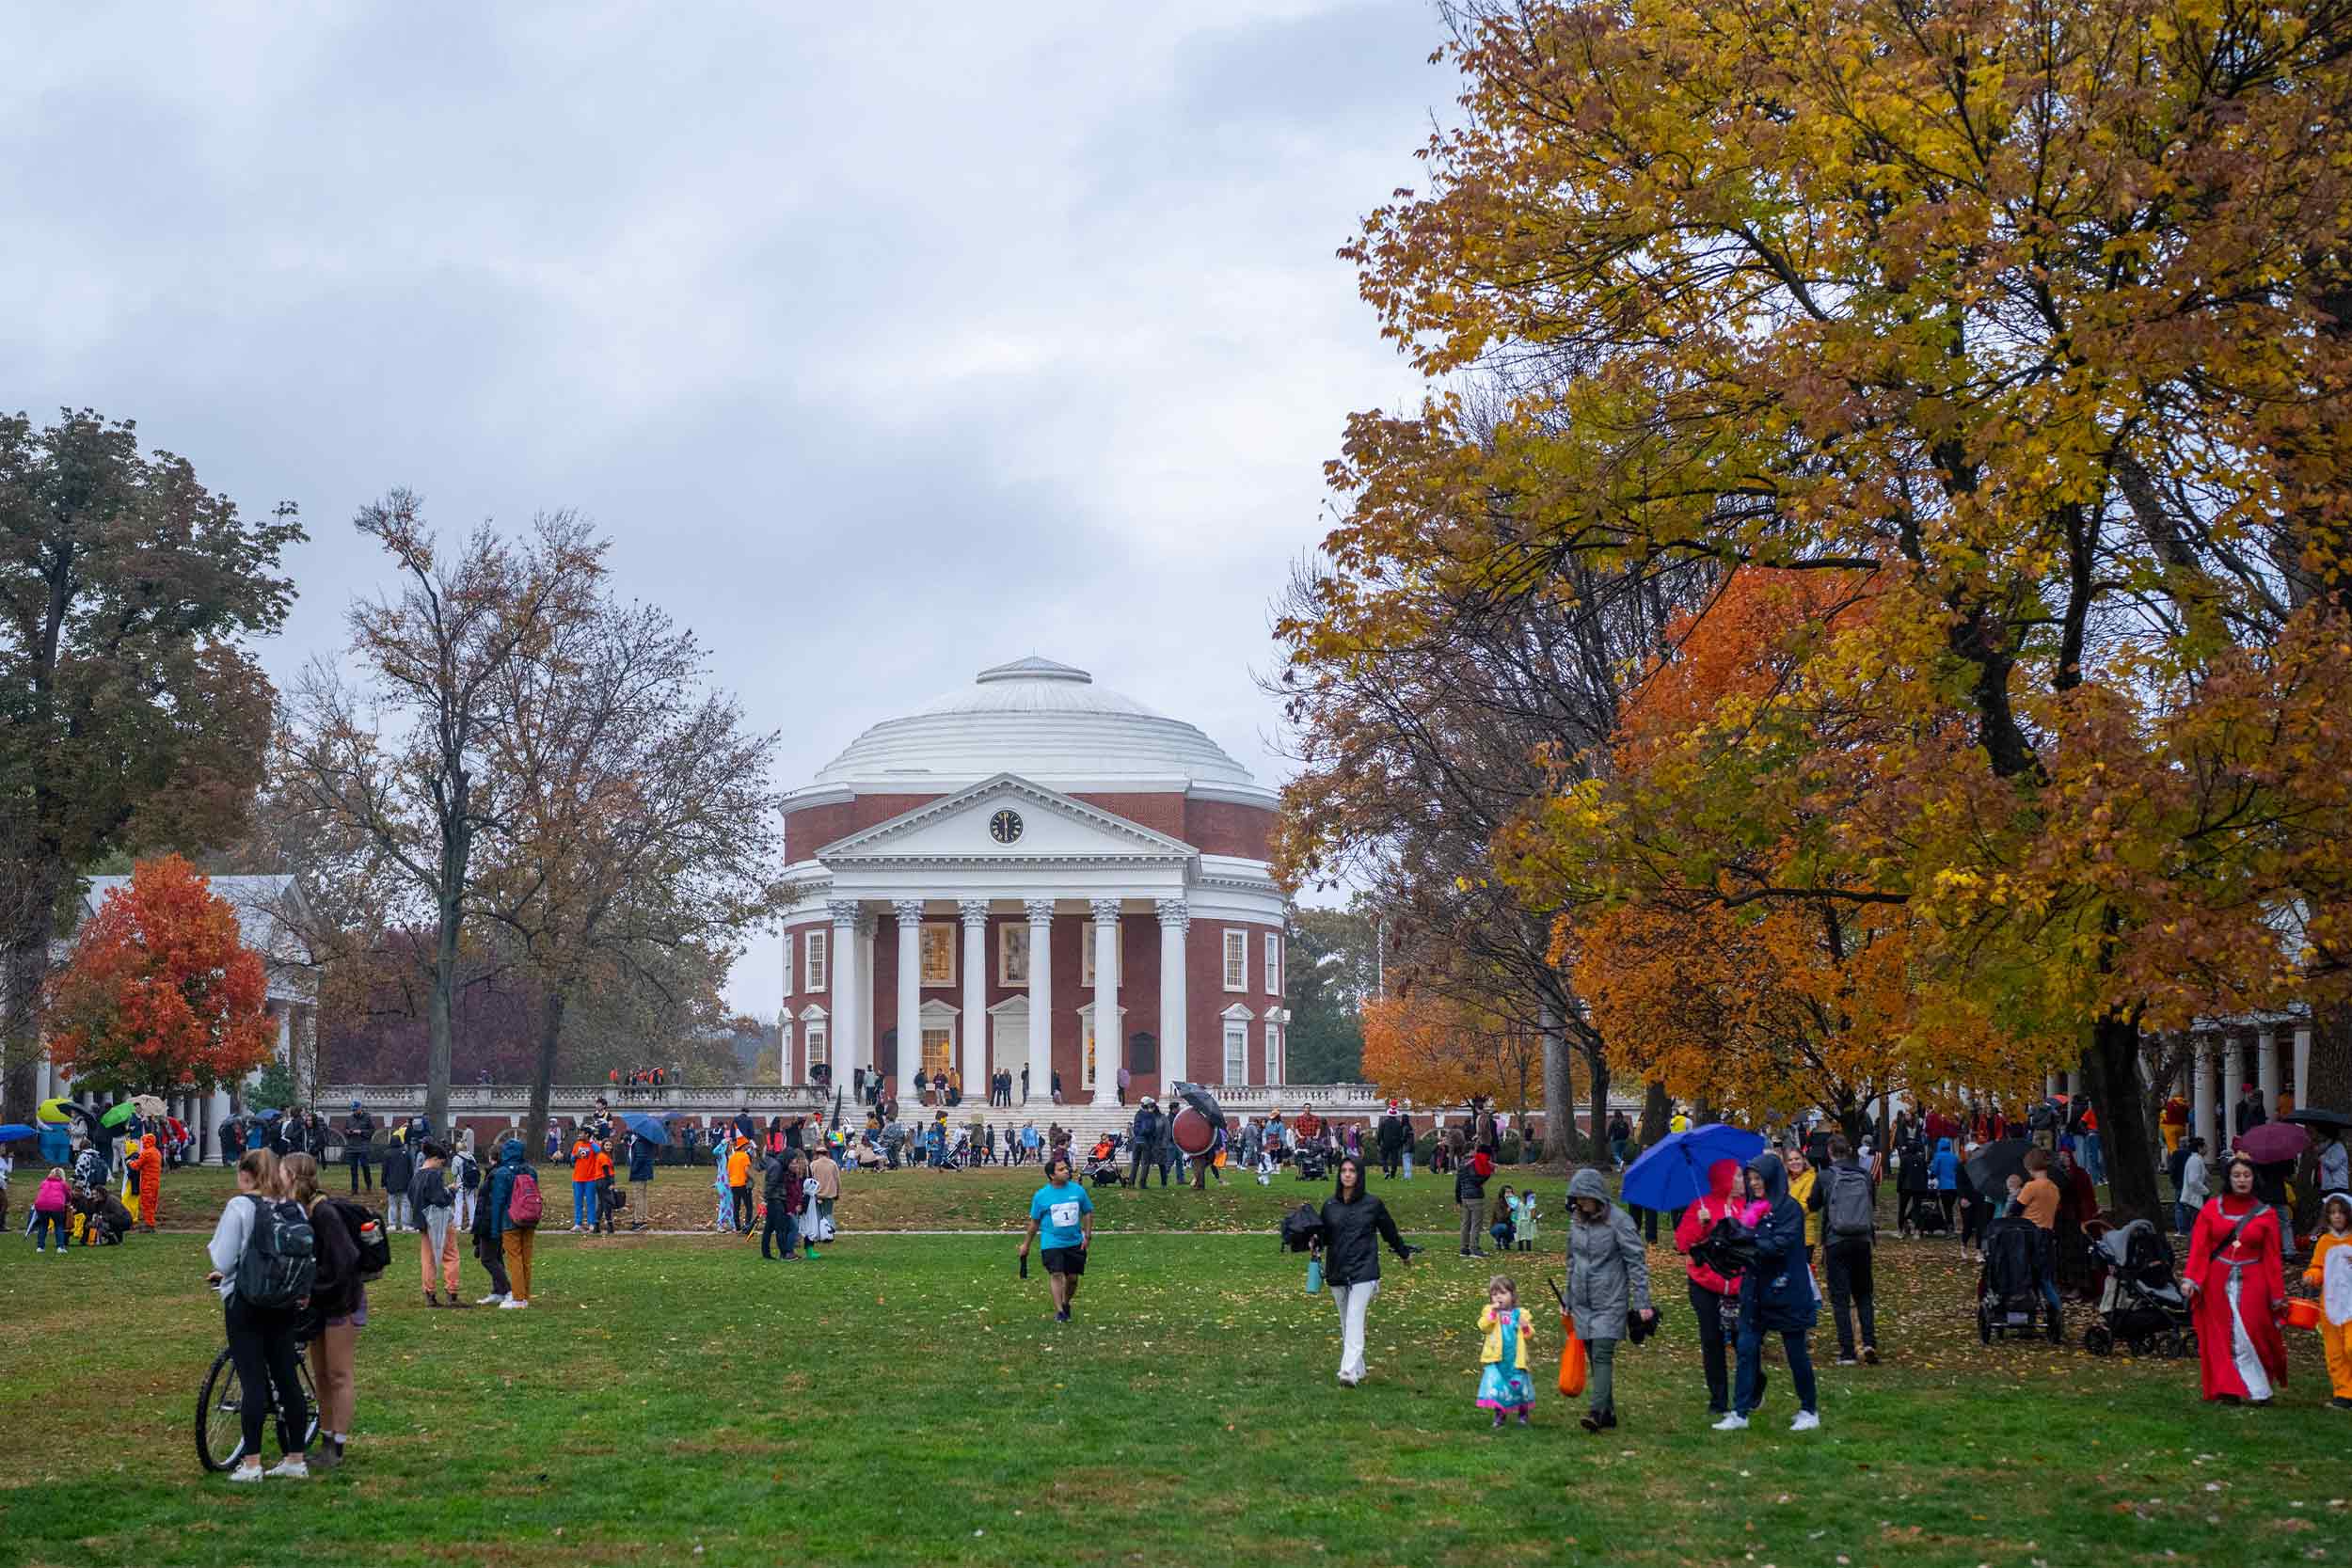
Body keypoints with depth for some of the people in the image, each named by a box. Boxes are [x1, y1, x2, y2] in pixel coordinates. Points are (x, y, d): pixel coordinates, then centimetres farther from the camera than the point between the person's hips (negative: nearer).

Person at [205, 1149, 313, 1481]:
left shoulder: (239, 1206, -11)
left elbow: (224, 1260, -14)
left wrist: (212, 1245, 10)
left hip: (245, 1303, -5)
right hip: (284, 1303, 5)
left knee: (253, 1381, -4)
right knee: (287, 1378, 9)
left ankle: (251, 1463, -2)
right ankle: (296, 1457, 15)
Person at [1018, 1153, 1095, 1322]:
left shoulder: (1077, 1190, 1)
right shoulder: (1041, 1196, -4)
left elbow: (1088, 1213, 11)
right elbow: (1035, 1221, 6)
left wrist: (1088, 1236, 3)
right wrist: (1026, 1244, 10)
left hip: (1075, 1243, 3)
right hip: (1052, 1243, -3)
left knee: (1072, 1277, 9)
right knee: (1056, 1274, -16)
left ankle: (1066, 1304, 34)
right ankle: (1059, 1311, -16)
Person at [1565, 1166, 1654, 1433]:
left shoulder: (1619, 1221, -9)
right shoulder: (1576, 1221, 9)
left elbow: (1637, 1262, -9)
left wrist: (1642, 1303, -13)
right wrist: (1568, 1301, 21)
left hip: (1610, 1302, -6)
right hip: (1582, 1304, 6)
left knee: (1602, 1355, -15)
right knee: (1593, 1359, 7)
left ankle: (1596, 1411, -23)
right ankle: (1608, 1415, 13)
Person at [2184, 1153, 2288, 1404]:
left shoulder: (2265, 1214, 5)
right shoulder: (2211, 1209, 6)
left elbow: (2273, 1257, 5)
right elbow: (2199, 1248, 1)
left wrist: (2277, 1295, 2)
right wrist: (2190, 1279, -11)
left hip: (2252, 1283, -1)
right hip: (2218, 1282, 1)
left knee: (2250, 1334, -10)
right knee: (2222, 1336, 0)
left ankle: (2259, 1391, 3)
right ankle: (2229, 1390, 6)